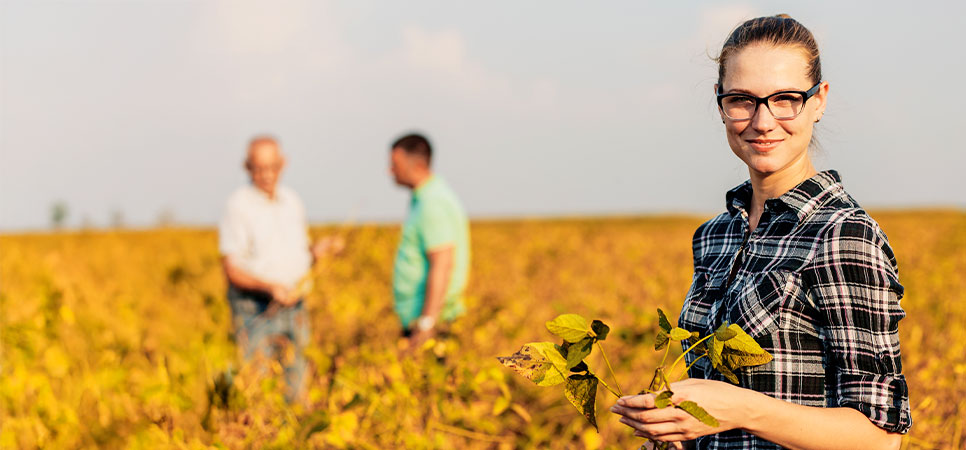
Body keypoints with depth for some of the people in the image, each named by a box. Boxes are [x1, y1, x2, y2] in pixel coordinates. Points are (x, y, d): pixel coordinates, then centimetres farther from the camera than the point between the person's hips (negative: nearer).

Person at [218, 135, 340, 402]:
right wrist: (270, 287, -26)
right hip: (254, 308, -6)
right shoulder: (239, 206, -9)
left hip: (293, 305, 6)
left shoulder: (292, 202, 11)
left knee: (296, 381, 8)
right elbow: (231, 269, -12)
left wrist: (316, 252, -2)